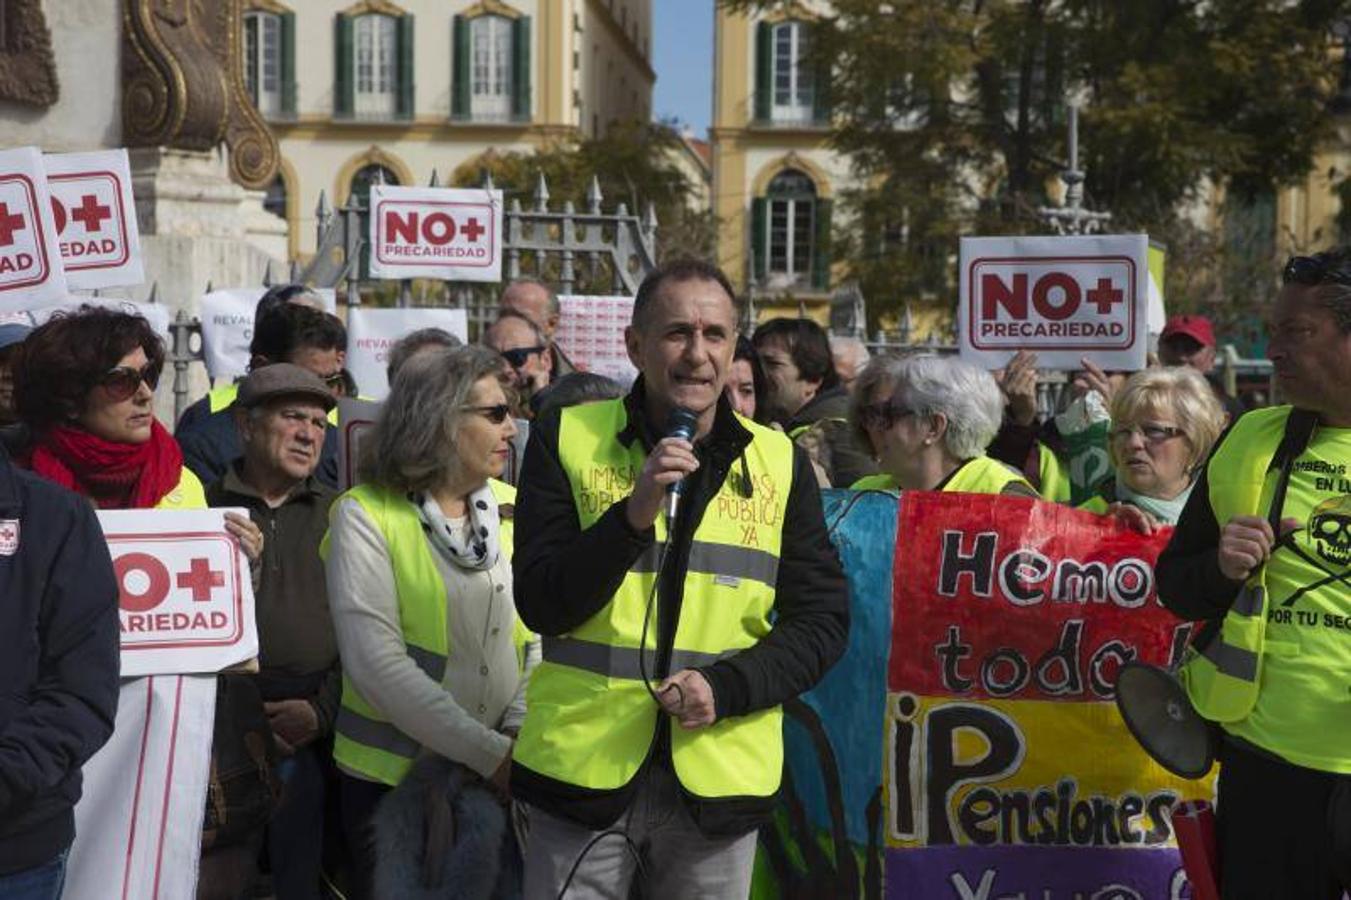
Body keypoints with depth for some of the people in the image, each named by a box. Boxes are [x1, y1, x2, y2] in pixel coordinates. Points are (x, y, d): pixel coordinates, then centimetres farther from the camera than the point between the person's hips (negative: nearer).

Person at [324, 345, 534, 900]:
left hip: (501, 778, 4)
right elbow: (376, 664, -18)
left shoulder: (513, 510, 3)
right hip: (391, 776, -4)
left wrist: (520, 733, -15)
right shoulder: (366, 516, -10)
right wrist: (489, 753, -21)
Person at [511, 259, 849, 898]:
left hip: (720, 773, 2)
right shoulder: (567, 440, -1)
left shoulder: (780, 463, 4)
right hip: (583, 768, -1)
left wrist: (727, 688, -11)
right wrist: (633, 516, -21)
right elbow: (540, 606, -7)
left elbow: (822, 619, 5)